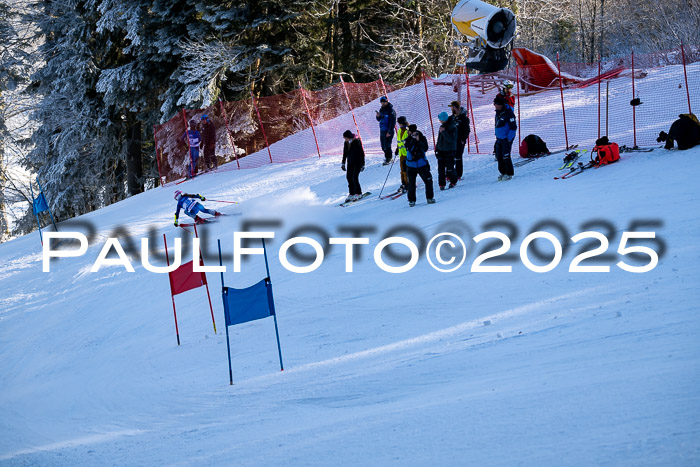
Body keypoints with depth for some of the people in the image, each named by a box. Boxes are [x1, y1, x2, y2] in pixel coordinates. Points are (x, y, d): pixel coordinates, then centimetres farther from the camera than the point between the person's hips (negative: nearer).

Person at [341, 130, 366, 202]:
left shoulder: (357, 142, -19)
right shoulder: (346, 143, 0)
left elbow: (362, 153, -14)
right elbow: (345, 153, 13)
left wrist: (363, 164, -14)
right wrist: (343, 163, 15)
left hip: (358, 162, -7)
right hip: (350, 163, 7)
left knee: (354, 178, -12)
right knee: (349, 177, 4)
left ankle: (358, 194, 1)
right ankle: (351, 194, 14)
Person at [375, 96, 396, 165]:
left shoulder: (391, 110, -13)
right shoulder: (381, 109, 12)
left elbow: (393, 122, -16)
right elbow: (379, 120, 22)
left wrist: (389, 132, -19)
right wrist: (378, 116, -2)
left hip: (388, 131, -8)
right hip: (382, 130, 8)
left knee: (387, 146, -7)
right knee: (383, 146, 12)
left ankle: (388, 159, 4)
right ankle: (387, 157, 27)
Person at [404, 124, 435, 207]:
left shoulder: (422, 139, -2)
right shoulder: (408, 140, -4)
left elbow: (425, 149, -16)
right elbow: (409, 148, -21)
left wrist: (419, 141, -23)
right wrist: (413, 140, -26)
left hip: (422, 165, 1)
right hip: (411, 166, -1)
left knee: (428, 180, -5)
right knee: (411, 184, 2)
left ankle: (430, 197, 10)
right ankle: (411, 200, 17)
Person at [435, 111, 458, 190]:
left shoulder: (452, 127, -17)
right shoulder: (442, 125, 6)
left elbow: (451, 140, -24)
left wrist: (443, 132, -28)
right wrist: (437, 147, 19)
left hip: (449, 151, -6)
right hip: (441, 150, 7)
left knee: (450, 169, -1)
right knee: (441, 168, 3)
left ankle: (453, 181, 21)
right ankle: (442, 184, 9)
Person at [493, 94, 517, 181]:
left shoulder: (508, 113, -18)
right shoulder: (498, 112, 9)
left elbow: (513, 127, -17)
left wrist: (509, 139, -17)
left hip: (506, 139, -8)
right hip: (499, 138, 8)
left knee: (505, 156, -6)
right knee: (499, 156, 9)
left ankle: (509, 174, 7)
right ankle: (503, 173, 22)